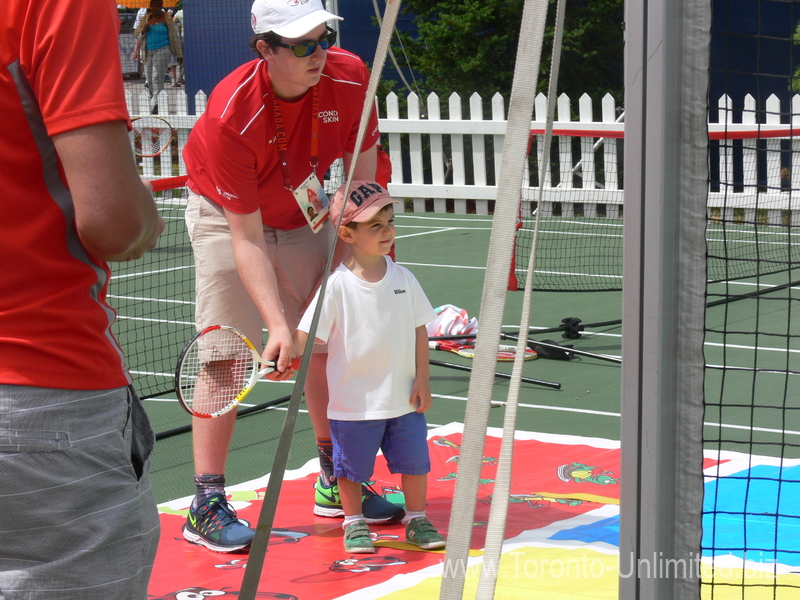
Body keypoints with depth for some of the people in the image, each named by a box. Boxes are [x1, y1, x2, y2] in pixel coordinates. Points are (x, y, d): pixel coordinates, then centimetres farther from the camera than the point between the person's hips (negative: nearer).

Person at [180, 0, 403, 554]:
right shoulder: (231, 116, -36)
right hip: (228, 218, -5)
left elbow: (362, 183, -7)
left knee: (327, 345, 6)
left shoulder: (349, 77, -24)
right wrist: (278, 325, -40)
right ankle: (207, 505, -6)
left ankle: (336, 483, 22)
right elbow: (247, 237, -33)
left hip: (304, 214, 5)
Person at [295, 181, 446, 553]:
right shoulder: (337, 286, -13)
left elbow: (419, 329, 6)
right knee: (352, 466, 8)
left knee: (414, 460, 10)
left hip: (403, 397, 3)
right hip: (354, 400, -3)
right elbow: (306, 335, -13)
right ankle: (354, 523, 26)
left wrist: (422, 379, 2)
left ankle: (416, 519, 27)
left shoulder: (403, 279, 0)